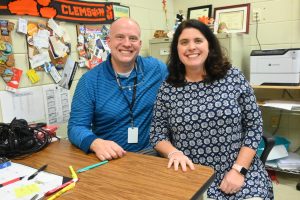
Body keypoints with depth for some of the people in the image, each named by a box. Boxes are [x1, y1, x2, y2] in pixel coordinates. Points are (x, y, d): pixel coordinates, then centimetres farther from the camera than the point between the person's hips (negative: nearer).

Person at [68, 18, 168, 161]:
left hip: (150, 154, 1)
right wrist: (96, 143, -26)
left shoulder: (156, 68, 1)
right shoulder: (89, 81, -4)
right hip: (107, 158, 0)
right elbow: (76, 126, -5)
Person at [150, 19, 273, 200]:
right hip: (191, 176, 0)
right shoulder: (167, 88, -1)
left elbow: (254, 125, -1)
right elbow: (157, 134, 3)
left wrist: (238, 170, -8)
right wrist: (174, 153, -17)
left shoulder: (234, 77, -2)